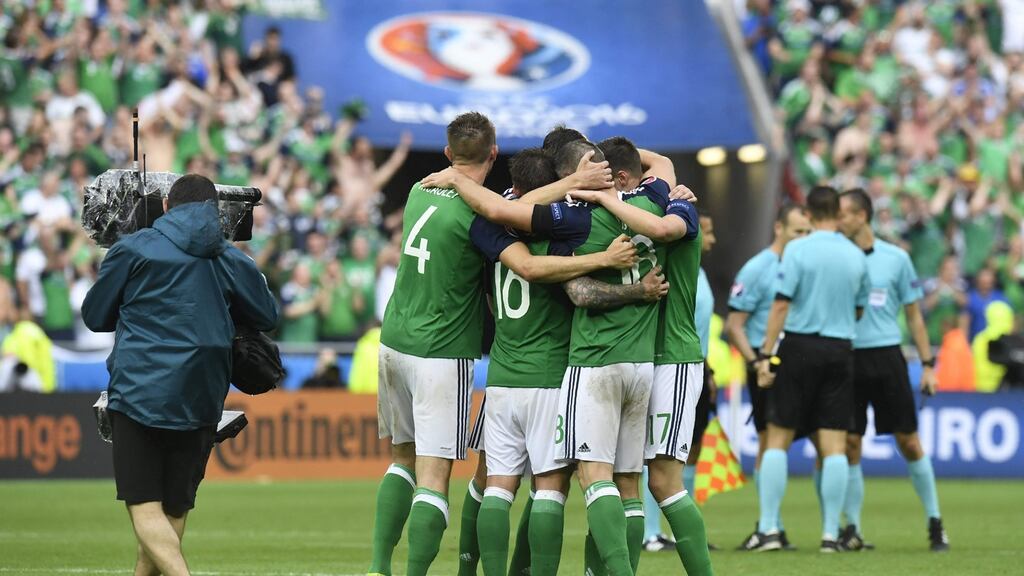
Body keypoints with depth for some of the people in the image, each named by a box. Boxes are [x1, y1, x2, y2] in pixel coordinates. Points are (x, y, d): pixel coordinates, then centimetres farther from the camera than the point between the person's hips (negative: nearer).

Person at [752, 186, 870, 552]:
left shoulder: (798, 250, -7)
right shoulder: (856, 257, 6)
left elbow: (781, 304, -11)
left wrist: (766, 356, -10)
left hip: (800, 346, -3)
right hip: (840, 350, 3)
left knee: (778, 439, 3)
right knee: (834, 445, 2)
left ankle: (769, 529, -3)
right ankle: (831, 533, 0)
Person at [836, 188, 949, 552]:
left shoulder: (895, 258, 3)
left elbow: (914, 315, 8)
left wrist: (928, 364, 4)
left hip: (887, 357, -1)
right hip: (847, 360, 1)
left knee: (910, 443, 0)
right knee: (850, 446, -3)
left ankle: (934, 522, 11)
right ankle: (852, 528, 5)